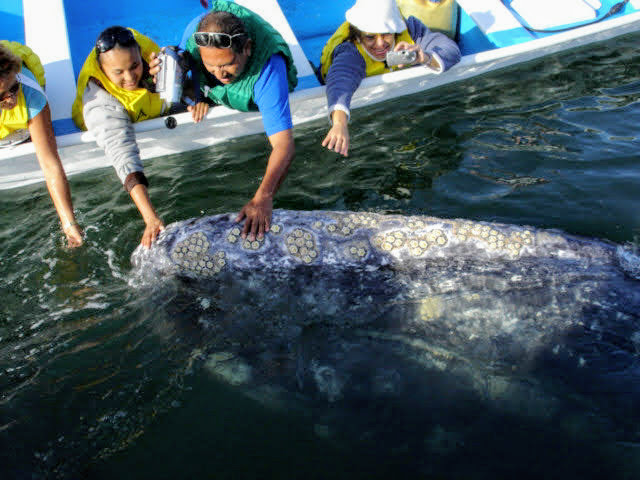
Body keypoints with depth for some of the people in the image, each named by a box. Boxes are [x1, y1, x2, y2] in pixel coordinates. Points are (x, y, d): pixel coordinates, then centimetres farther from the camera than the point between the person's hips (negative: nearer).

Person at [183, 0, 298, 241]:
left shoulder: (268, 68, -50)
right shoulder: (195, 35, -38)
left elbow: (283, 144, -57)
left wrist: (263, 198, -69)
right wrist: (199, 95, -28)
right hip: (215, 98, 3)